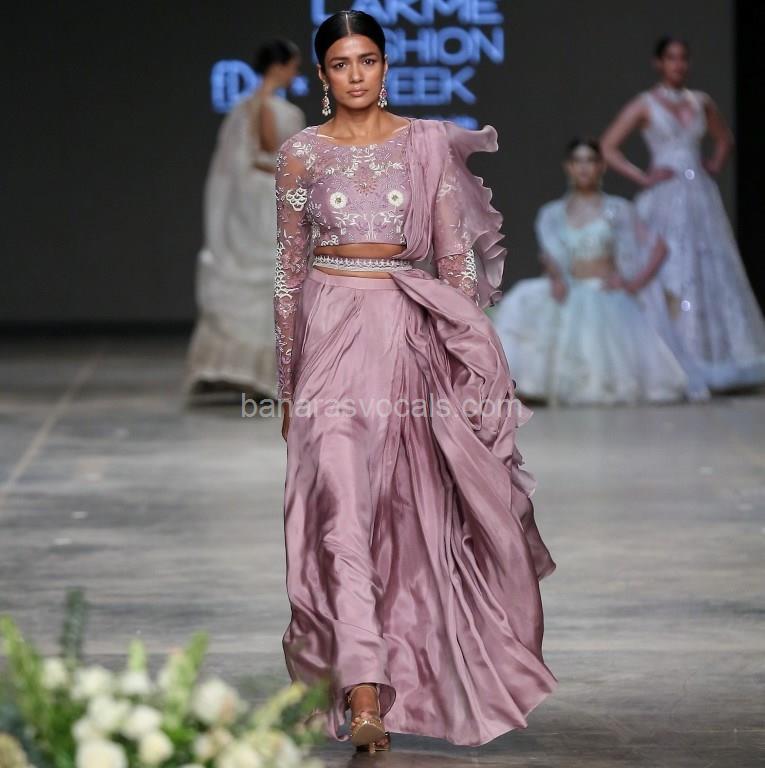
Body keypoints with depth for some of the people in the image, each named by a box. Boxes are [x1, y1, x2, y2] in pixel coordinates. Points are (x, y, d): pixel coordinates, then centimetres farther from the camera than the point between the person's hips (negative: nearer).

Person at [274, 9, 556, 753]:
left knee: (412, 510, 8)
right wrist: (287, 377, 8)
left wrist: (465, 352, 1)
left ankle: (412, 660, 28)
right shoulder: (301, 153, 5)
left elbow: (456, 256, 5)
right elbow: (289, 268, 8)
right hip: (332, 331, -1)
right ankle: (366, 696, -17)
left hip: (409, 331, 1)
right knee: (343, 503, -13)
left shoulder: (427, 144, 5)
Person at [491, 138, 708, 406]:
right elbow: (548, 253, -2)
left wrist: (636, 282, -8)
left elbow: (658, 246, 5)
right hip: (570, 298, 1)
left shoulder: (617, 209, 8)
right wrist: (556, 277, -24)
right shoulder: (553, 213, 14)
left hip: (608, 297, -1)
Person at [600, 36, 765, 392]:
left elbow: (724, 138, 27)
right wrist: (642, 177, -9)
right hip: (665, 200, -4)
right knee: (671, 279, -7)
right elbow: (607, 147, -5)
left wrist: (715, 166, 9)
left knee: (713, 275, 1)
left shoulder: (701, 102, 11)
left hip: (701, 196, 4)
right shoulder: (645, 105, -1)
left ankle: (712, 360, 7)